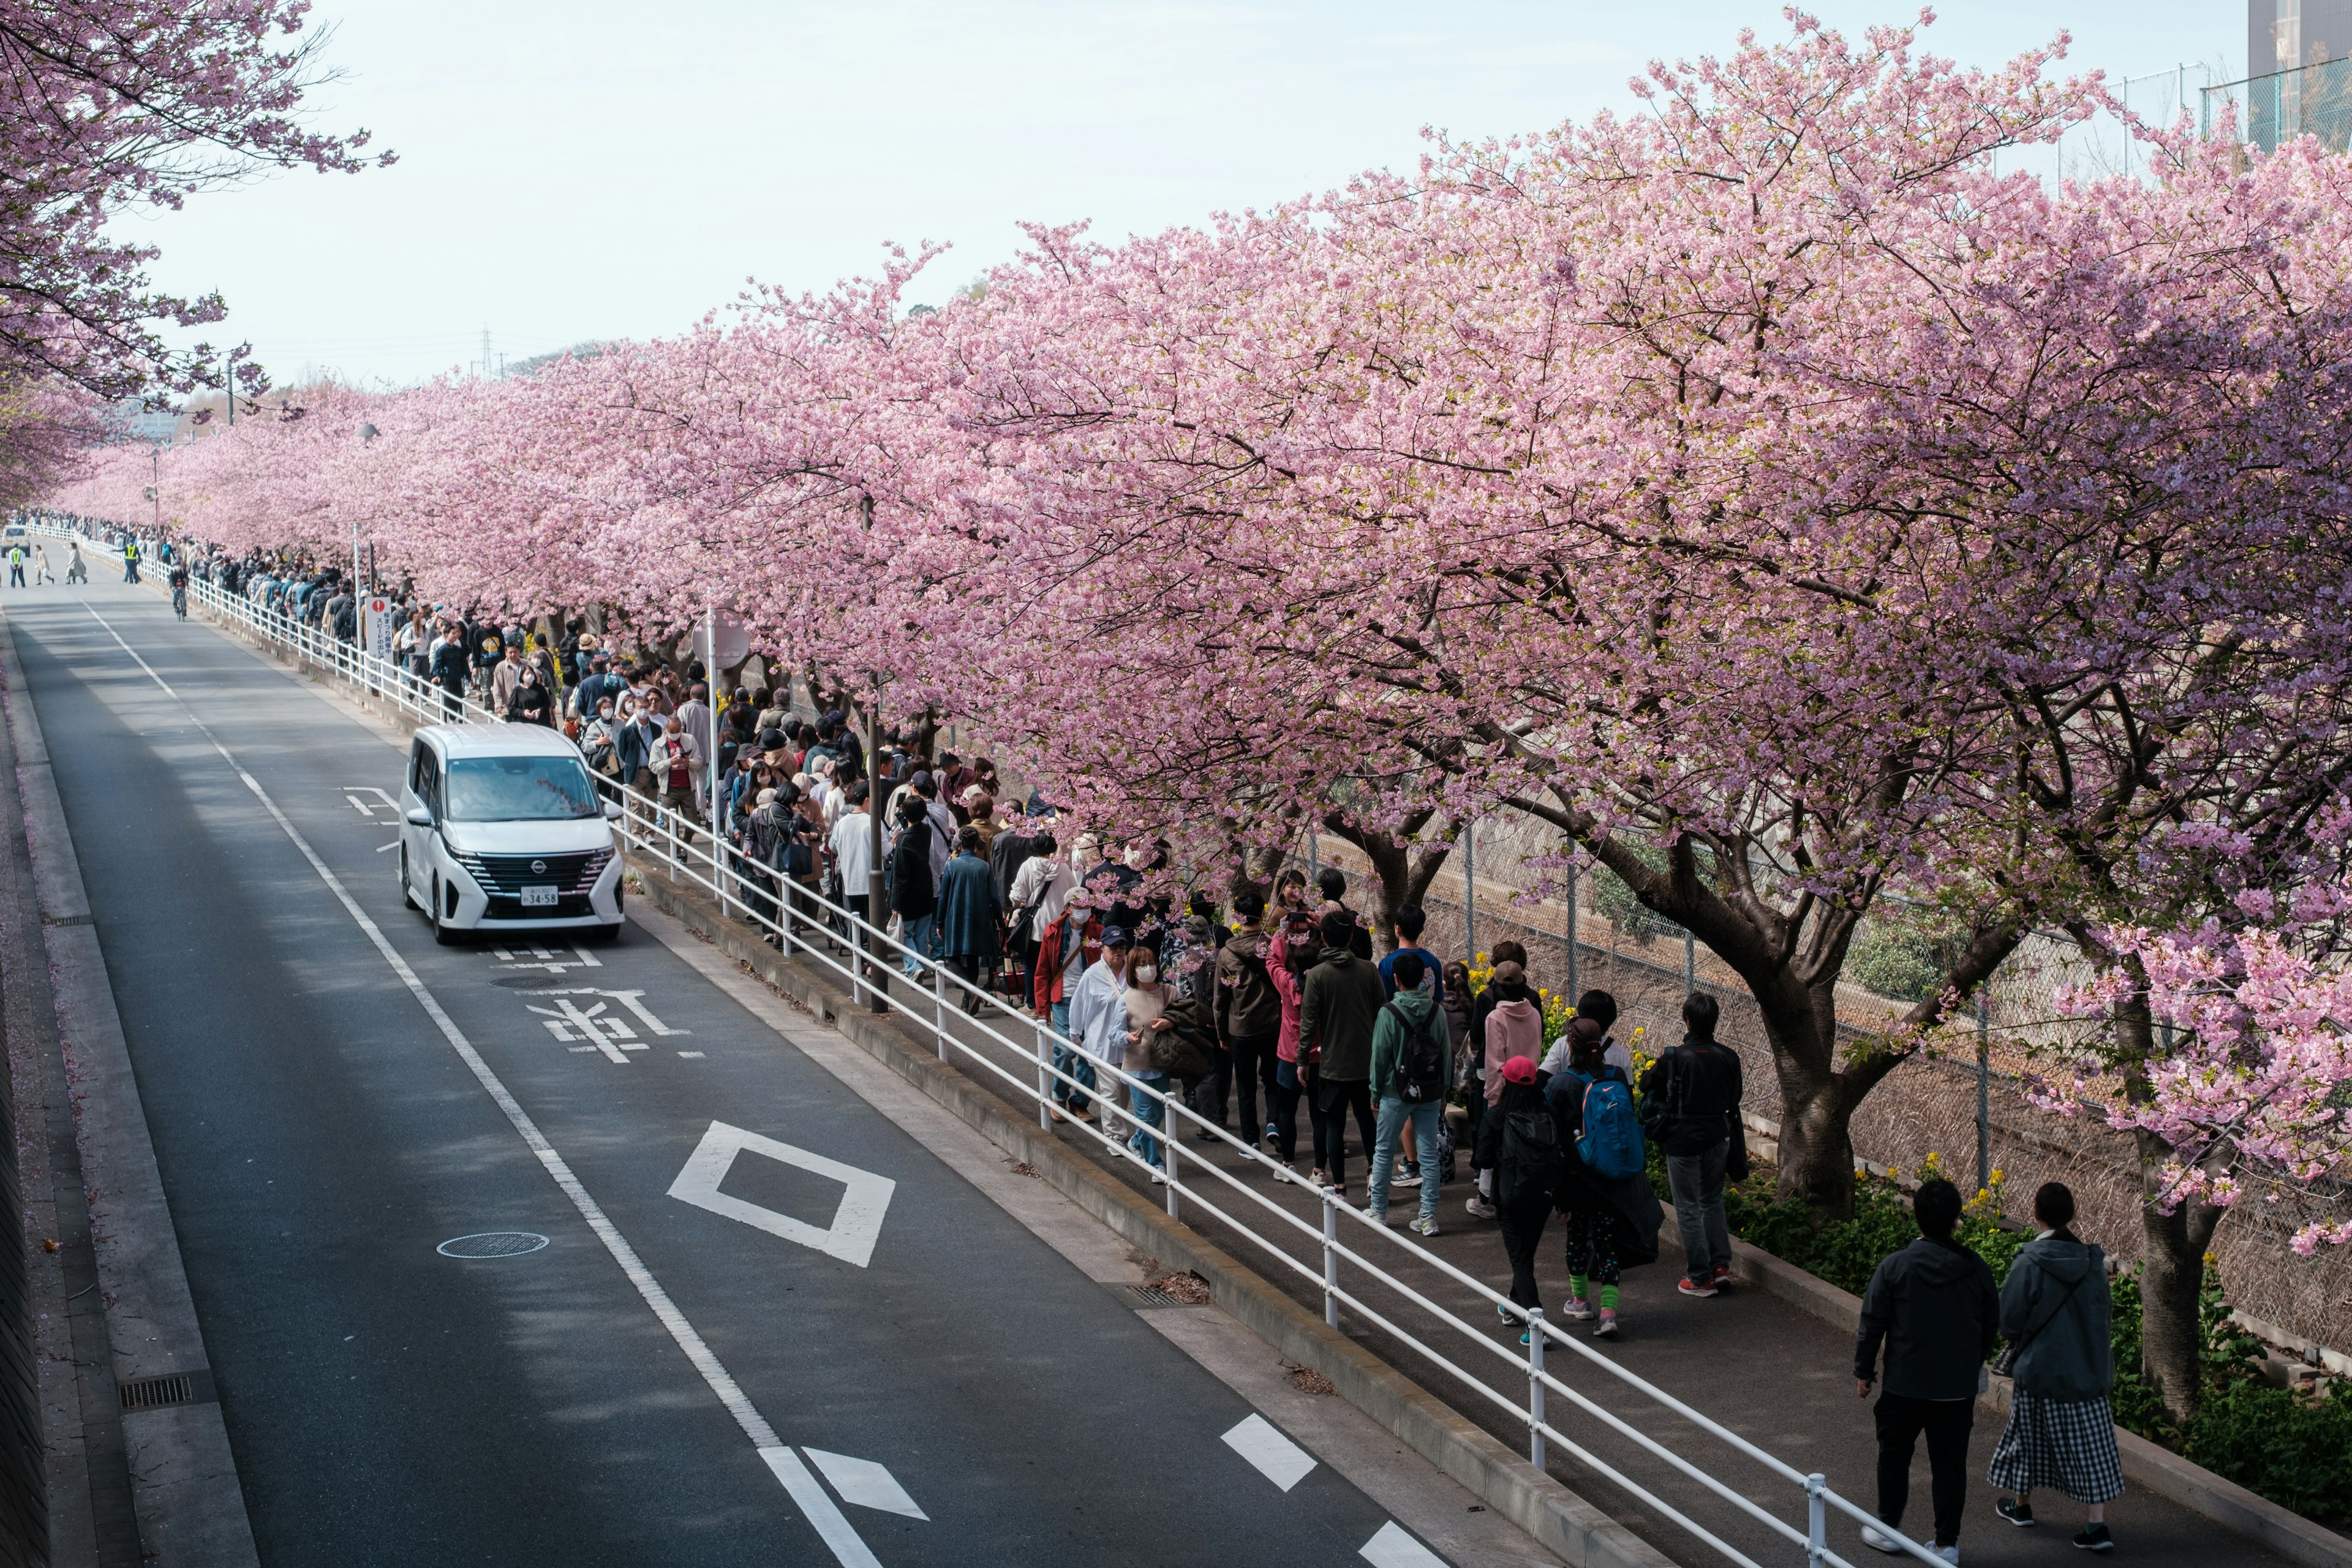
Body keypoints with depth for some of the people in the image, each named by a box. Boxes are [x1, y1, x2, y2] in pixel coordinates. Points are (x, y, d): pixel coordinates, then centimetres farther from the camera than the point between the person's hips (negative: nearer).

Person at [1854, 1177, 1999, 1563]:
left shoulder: (1895, 1266, -14)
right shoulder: (1975, 1268, -5)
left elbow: (1872, 1324, -8)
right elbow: (1992, 1326, 7)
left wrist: (1863, 1372, 5)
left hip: (1905, 1385, -2)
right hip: (1959, 1387, 2)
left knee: (1894, 1455, 17)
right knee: (1950, 1464, 11)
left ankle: (1889, 1529, 27)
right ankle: (1948, 1543, 15)